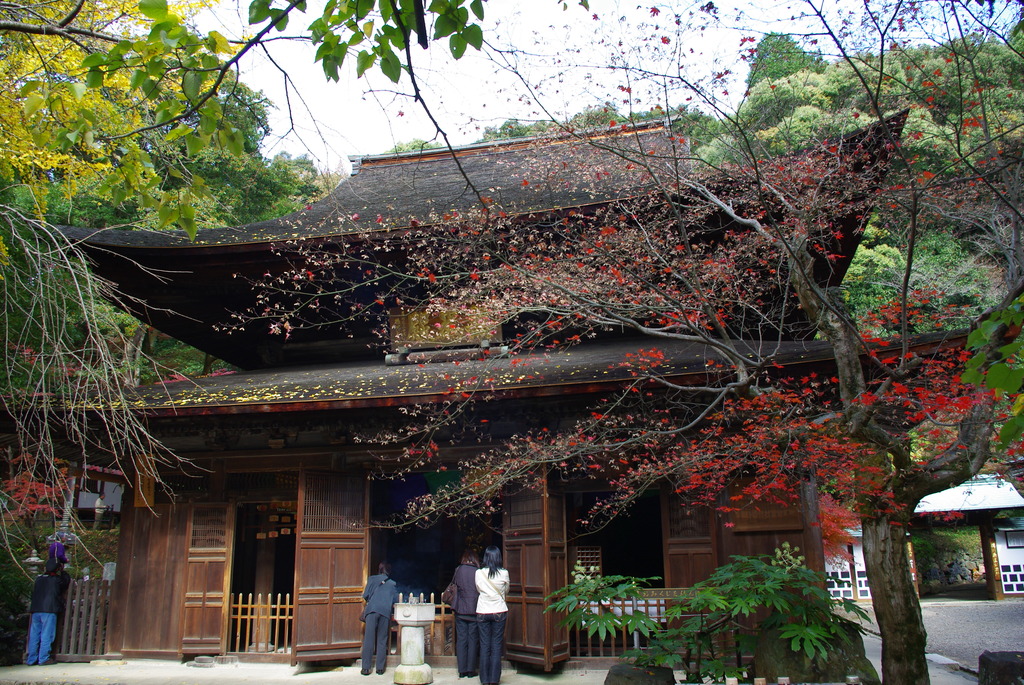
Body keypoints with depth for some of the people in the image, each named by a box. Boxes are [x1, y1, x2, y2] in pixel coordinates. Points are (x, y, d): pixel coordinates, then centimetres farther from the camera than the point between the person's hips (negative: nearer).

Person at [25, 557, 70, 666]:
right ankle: (44, 658, -4)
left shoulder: (39, 579, 13)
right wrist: (62, 571, 32)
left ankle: (31, 659, 12)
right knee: (46, 635, -2)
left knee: (34, 635, 9)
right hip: (49, 610, -5)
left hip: (35, 610, 5)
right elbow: (67, 580, 18)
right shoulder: (57, 580, 0)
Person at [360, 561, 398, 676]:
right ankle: (380, 667, 4)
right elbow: (395, 602, 14)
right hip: (386, 612, 1)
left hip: (372, 610, -1)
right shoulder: (393, 584, 17)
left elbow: (366, 596, 8)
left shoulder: (372, 579, 13)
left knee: (369, 639, -1)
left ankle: (366, 668, -3)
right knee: (382, 640, 6)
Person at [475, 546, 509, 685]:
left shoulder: (478, 573, -6)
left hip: (482, 612, 1)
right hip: (499, 611, -1)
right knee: (497, 645, 5)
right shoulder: (504, 573, -8)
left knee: (484, 646, 7)